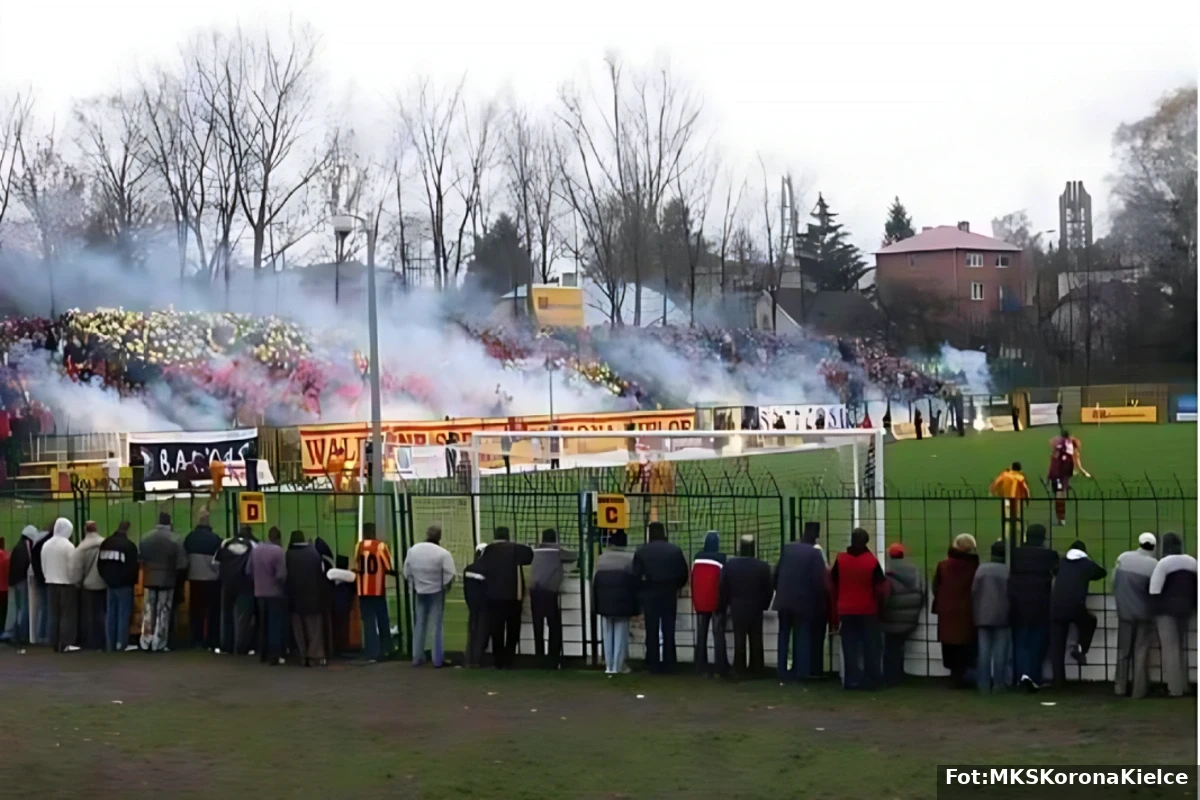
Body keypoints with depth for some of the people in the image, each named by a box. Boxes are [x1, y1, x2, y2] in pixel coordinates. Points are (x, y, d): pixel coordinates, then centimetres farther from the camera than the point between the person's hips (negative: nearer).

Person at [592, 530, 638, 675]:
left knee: (608, 635, 11)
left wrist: (596, 605, 11)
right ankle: (618, 666, 1)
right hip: (622, 603, -3)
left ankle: (609, 666, 11)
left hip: (604, 602, 3)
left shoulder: (601, 558, 4)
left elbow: (594, 582, 5)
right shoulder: (631, 558, -5)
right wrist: (634, 606, 2)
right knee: (621, 635, 2)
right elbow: (635, 582, -4)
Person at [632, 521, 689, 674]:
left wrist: (643, 588, 9)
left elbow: (636, 576, -8)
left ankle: (654, 664, 4)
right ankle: (669, 664, 5)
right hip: (669, 594, 1)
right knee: (668, 630, 6)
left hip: (649, 594, -1)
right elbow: (684, 574, -1)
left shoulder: (641, 551, -4)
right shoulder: (675, 550, -1)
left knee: (652, 631, 4)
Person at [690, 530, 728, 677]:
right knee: (718, 634, -1)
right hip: (716, 602, -4)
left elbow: (693, 580, 8)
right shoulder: (721, 558, -12)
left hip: (700, 602, 4)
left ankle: (701, 667, 9)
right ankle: (720, 668, -3)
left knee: (701, 634, 9)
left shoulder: (697, 558, 2)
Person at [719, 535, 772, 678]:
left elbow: (723, 588, -3)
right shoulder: (763, 566, -8)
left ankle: (739, 669, 5)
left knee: (739, 638, 4)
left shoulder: (729, 565, -8)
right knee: (756, 639, 8)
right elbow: (769, 589, -3)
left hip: (737, 607, 0)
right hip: (756, 607, 0)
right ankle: (756, 668, 11)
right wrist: (764, 605, 11)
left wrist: (724, 607, 7)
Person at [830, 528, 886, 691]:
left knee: (850, 646, 7)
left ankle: (852, 680, 6)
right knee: (870, 646, 6)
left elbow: (833, 584, 5)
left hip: (846, 610, 2)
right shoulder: (872, 560, -8)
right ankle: (871, 680, 4)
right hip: (868, 610, -2)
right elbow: (880, 588, -9)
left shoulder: (840, 559, -2)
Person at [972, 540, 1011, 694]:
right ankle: (999, 684, 3)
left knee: (984, 652, 4)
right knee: (1000, 652, 3)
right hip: (1001, 616, -3)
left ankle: (984, 686, 3)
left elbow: (973, 592, 4)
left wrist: (976, 614, 12)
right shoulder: (1008, 571, -7)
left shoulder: (981, 569, 4)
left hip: (982, 616, 3)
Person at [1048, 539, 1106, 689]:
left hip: (1056, 607, 2)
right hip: (1076, 607, -2)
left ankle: (1059, 681, 5)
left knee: (1057, 646, 8)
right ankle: (1080, 648, 12)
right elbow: (1102, 572, 27)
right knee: (1090, 621, 32)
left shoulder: (1062, 563, 16)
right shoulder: (1087, 564, 10)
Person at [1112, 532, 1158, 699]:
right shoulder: (1155, 565, -14)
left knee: (1124, 650, 15)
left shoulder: (1123, 557, -7)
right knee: (1141, 652, 7)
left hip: (1124, 611, 2)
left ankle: (1121, 687, 17)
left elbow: (1114, 582, -3)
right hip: (1144, 613, -2)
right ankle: (1139, 690, 8)